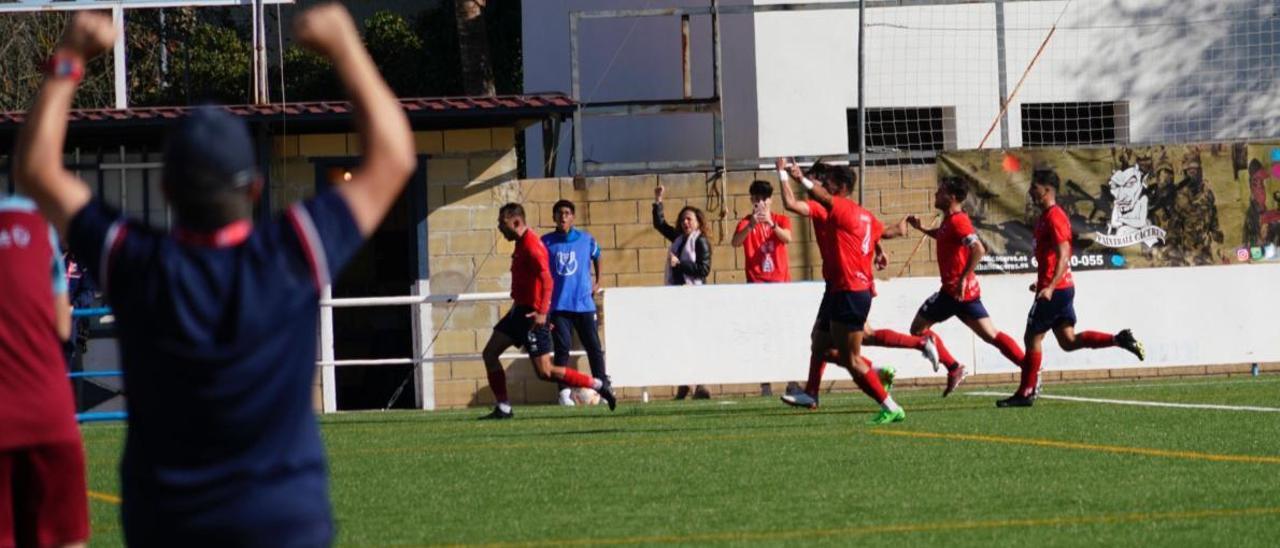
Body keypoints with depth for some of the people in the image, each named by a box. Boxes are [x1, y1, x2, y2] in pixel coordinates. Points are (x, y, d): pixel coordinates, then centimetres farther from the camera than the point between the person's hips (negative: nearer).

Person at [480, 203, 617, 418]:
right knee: (490, 353, 6)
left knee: (545, 372, -9)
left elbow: (546, 280, -27)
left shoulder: (531, 246, -18)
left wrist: (542, 313, -35)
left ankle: (598, 385, 0)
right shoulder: (522, 243, 12)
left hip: (532, 315, -10)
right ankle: (503, 408, 8)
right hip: (519, 310, 10)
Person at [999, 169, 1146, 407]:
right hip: (1064, 289, 10)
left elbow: (1063, 256, -22)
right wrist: (1043, 283, 28)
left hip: (1055, 290, -10)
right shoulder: (1046, 217, 16)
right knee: (1068, 340, 8)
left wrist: (1049, 287, -30)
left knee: (1032, 337, -2)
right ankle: (1119, 339, 3)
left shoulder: (1054, 217, -14)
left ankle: (1026, 392, 3)